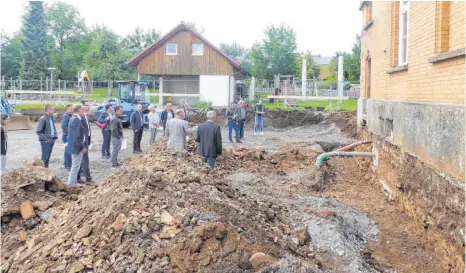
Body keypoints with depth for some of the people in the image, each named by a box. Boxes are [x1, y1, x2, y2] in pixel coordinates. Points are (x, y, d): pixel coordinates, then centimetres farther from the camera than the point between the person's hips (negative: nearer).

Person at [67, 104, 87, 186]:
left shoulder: (73, 118, 12)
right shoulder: (76, 120, -19)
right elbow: (76, 137, -24)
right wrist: (82, 147, -17)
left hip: (74, 146, 11)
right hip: (77, 147, -11)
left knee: (75, 167, 19)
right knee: (75, 167, -4)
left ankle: (72, 183, 28)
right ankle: (71, 185, 2)